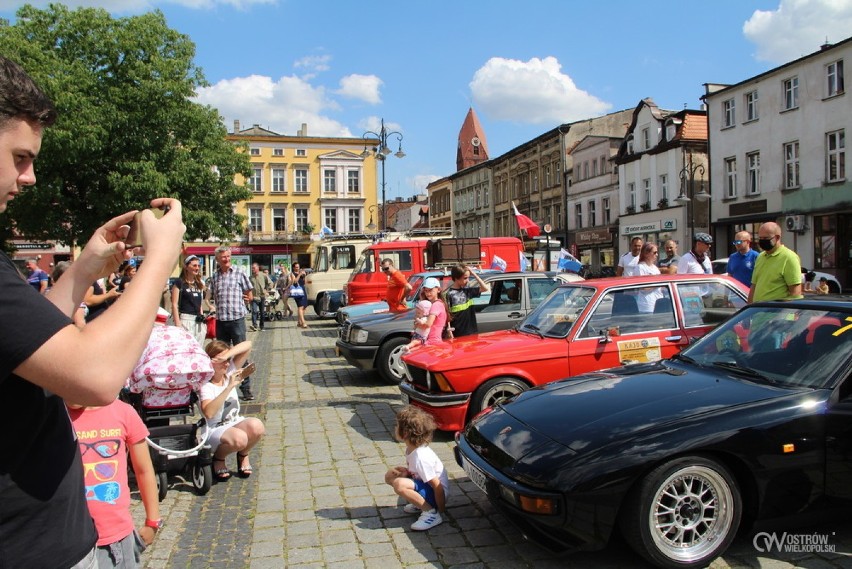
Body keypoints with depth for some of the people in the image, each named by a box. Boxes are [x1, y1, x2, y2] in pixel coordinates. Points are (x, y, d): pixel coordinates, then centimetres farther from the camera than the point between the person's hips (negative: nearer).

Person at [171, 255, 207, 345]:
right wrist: (177, 324, -14)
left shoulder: (200, 283, 15)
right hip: (185, 319, -6)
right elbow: (174, 305, -7)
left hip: (199, 322, 6)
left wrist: (202, 316, 11)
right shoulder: (179, 282, -3)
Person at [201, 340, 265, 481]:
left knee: (257, 427, -29)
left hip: (235, 423, 5)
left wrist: (227, 355, -24)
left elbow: (248, 345, -8)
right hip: (215, 430, -5)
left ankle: (243, 455, 3)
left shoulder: (230, 372, -1)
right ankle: (218, 458, -2)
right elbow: (208, 413, -37)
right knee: (239, 438, -37)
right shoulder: (206, 385, -18)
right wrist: (229, 387, -38)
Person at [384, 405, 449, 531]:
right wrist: (404, 471, -5)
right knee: (390, 475, 6)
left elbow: (437, 486, -25)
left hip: (435, 493, -10)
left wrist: (441, 509, -15)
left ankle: (431, 512, -15)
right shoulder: (411, 449, -2)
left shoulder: (421, 457, -29)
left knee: (399, 484, -31)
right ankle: (420, 504, 11)